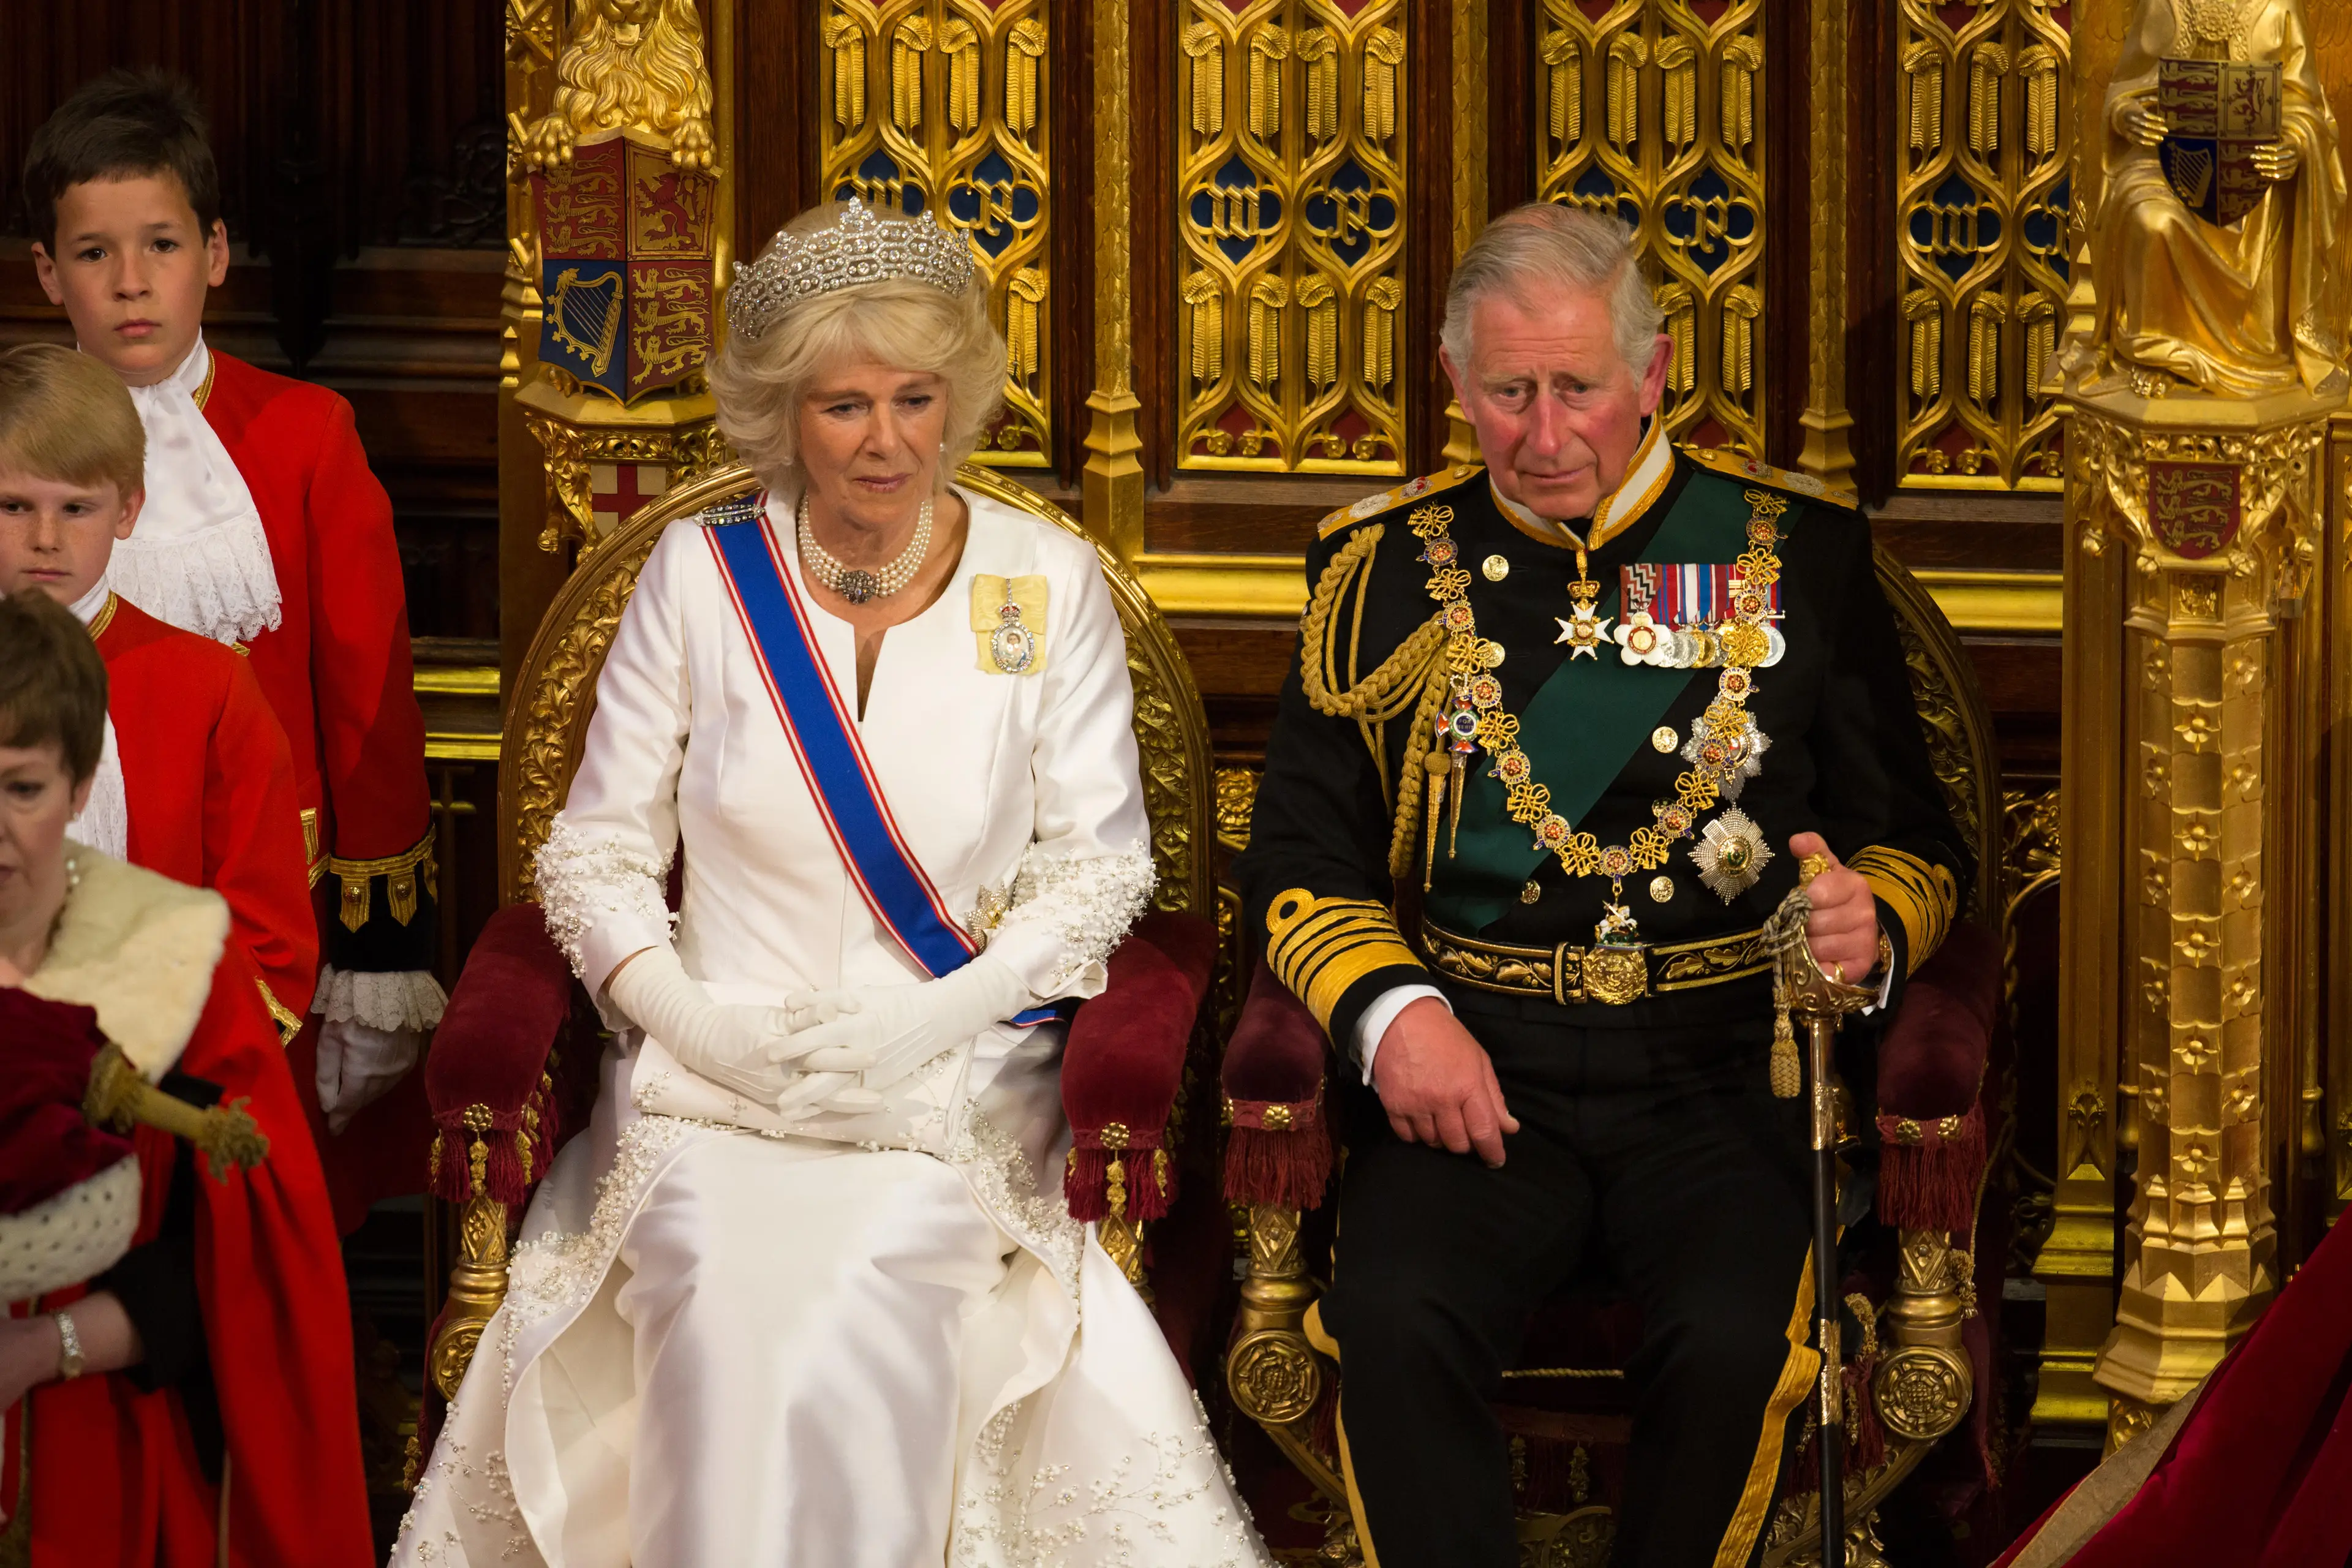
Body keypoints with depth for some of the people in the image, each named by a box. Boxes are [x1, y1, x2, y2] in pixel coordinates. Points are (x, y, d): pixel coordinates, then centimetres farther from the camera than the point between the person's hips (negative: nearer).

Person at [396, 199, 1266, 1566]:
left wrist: (928, 1020, -11)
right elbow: (596, 851, 9)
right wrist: (693, 1020, -9)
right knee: (725, 1313, -30)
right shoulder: (702, 576, 7)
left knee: (850, 1317, -31)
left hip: (963, 1087, -1)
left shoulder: (1048, 583, 5)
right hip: (716, 1076, 1)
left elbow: (1097, 865, 5)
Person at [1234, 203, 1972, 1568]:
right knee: (1394, 1321, -29)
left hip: (1723, 1071, -1)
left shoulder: (1796, 550, 9)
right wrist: (1392, 1007, -10)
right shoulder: (1388, 567, 11)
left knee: (1735, 1340, -30)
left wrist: (1871, 927, -10)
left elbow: (1915, 841, 14)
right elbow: (1301, 852, 10)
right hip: (1479, 1068, 1)